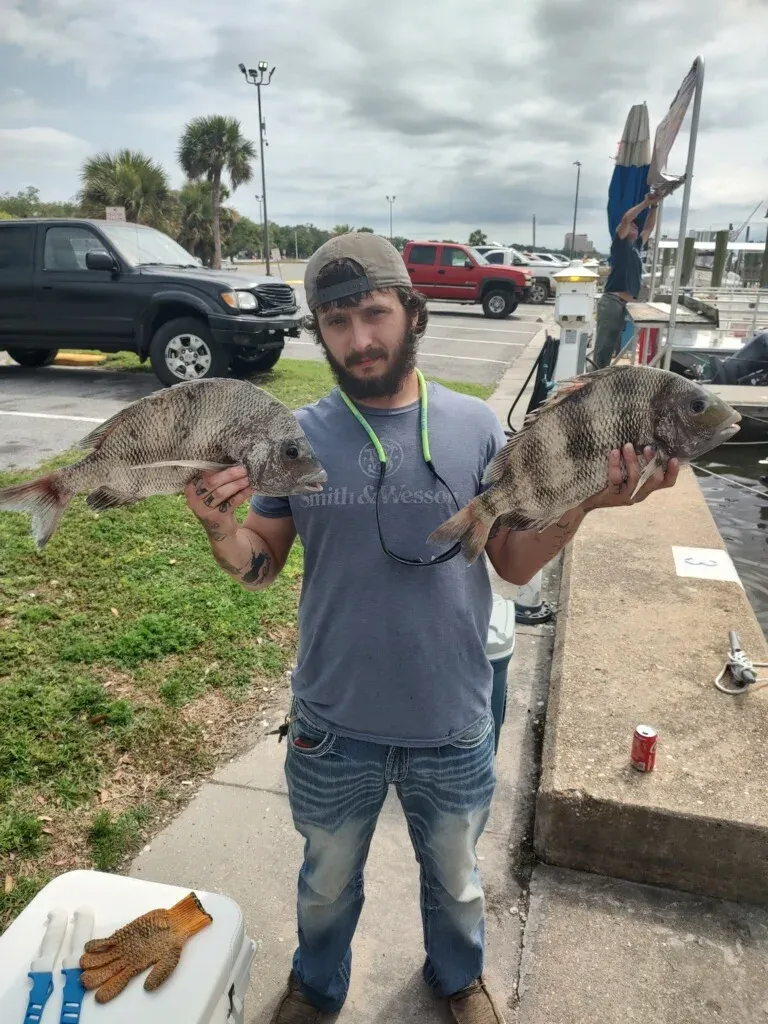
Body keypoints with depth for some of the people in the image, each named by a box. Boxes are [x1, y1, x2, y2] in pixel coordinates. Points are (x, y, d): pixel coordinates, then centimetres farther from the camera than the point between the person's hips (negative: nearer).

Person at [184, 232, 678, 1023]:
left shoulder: (474, 427, -9)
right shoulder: (297, 437, -10)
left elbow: (514, 563, -5)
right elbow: (260, 567, -3)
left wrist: (579, 505, -22)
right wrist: (218, 527, -24)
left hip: (453, 728, 1)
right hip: (333, 728, 0)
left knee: (455, 879, 28)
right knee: (327, 882, 27)